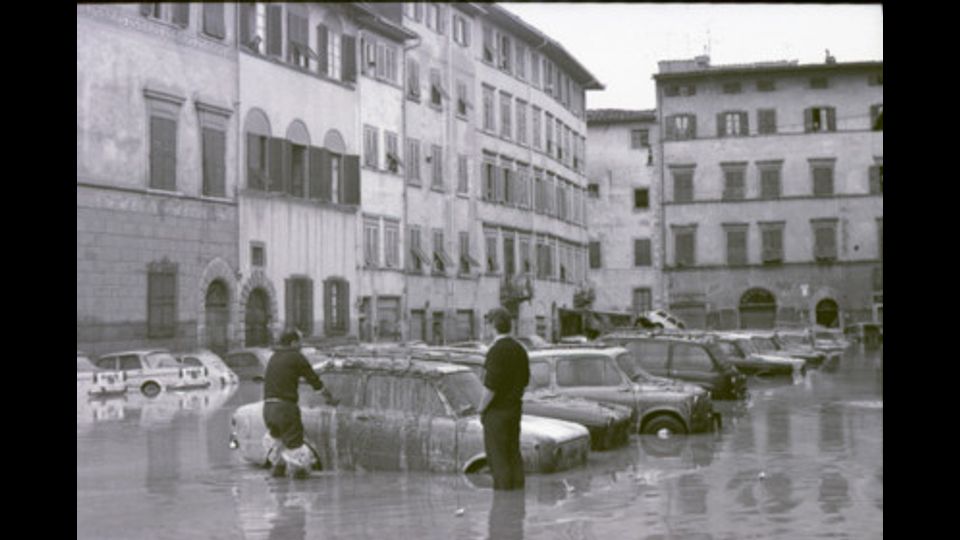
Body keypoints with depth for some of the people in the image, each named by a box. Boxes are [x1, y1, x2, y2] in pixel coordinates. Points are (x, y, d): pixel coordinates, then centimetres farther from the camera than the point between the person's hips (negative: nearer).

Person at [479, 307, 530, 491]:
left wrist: (481, 409, -10)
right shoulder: (519, 348, 8)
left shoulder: (496, 350, -19)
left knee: (497, 455, -2)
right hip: (515, 407, 8)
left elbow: (491, 386, -21)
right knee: (513, 452, 13)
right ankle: (517, 487, 15)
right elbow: (525, 380, 16)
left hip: (497, 410, -8)